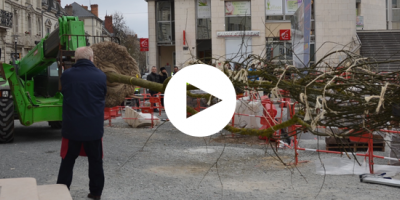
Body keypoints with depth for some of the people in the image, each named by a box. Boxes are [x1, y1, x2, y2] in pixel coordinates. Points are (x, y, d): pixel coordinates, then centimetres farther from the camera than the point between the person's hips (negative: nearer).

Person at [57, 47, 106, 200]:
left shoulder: (66, 75, -7)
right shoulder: (100, 76, -8)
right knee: (95, 161, 14)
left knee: (68, 161, 13)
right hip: (94, 128, 0)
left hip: (72, 127, 0)